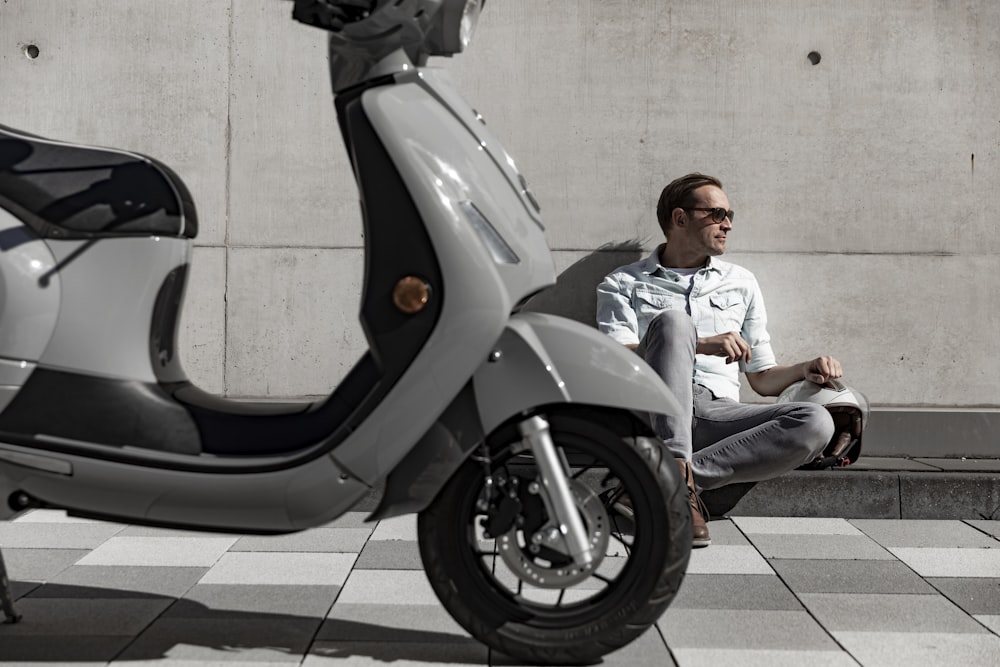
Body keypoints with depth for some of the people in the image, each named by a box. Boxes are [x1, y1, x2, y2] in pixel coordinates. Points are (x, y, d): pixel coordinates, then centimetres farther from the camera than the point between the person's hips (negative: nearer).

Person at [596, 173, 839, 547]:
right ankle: (678, 479, -42)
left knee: (816, 422, -25)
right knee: (672, 319, -30)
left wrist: (804, 371, 3)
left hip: (716, 413, 3)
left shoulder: (741, 283, 27)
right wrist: (700, 345, -12)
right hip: (650, 413, -3)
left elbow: (762, 378, 25)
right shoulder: (622, 284, 16)